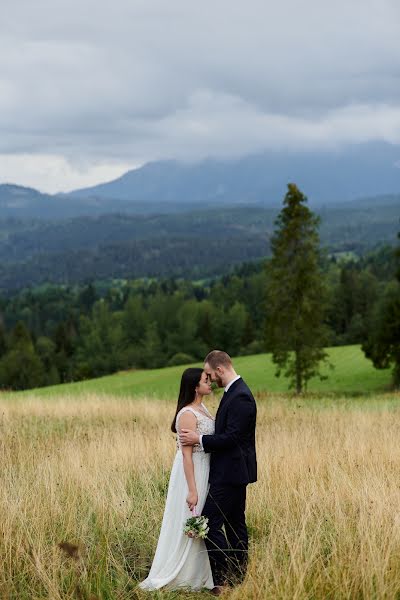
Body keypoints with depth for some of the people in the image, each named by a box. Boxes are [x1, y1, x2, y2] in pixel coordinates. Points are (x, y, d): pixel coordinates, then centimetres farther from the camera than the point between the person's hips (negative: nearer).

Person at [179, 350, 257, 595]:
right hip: (235, 471, 11)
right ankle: (238, 577, 19)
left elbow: (232, 437, -23)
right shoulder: (235, 391, 13)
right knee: (235, 524, 13)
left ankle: (223, 580, -9)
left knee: (210, 523, -11)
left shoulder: (240, 397, -19)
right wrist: (201, 436, 11)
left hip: (230, 473, -11)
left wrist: (200, 439, -17)